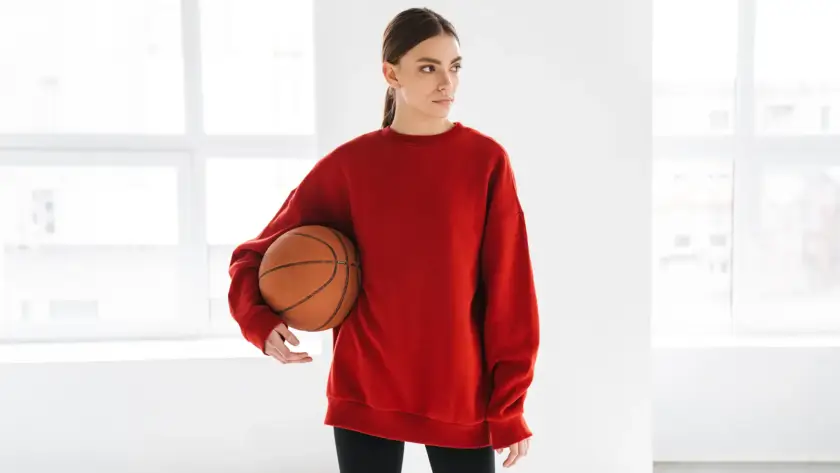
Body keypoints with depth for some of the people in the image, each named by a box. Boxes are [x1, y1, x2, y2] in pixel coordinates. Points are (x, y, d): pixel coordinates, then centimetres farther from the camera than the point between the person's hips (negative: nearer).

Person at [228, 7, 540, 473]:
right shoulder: (349, 164, -2)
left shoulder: (486, 160, -4)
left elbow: (509, 290, -4)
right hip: (366, 391, 1)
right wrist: (261, 321, -14)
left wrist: (509, 405, -4)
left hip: (460, 394, 0)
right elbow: (255, 255, 6)